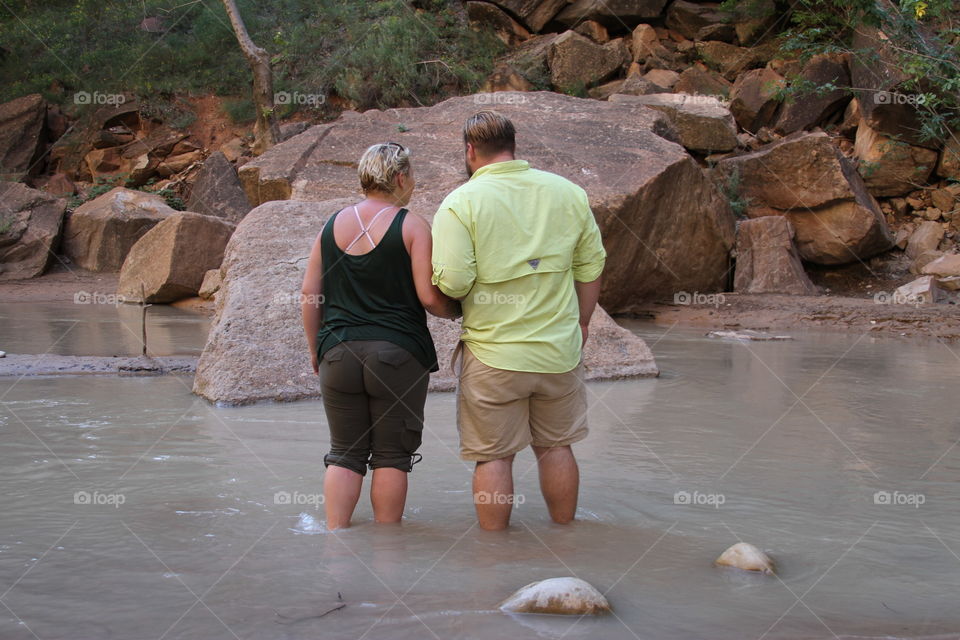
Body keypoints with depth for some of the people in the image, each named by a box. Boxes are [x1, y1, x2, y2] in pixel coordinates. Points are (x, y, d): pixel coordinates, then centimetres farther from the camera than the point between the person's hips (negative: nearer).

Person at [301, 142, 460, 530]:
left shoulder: (332, 225, 7)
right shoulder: (412, 226, -5)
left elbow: (309, 295, 8)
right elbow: (430, 297, -10)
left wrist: (315, 349, 17)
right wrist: (456, 311, 10)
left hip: (338, 354, 4)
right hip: (398, 353, -3)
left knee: (344, 454, 9)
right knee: (392, 455, 5)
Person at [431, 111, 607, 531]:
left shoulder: (461, 203, -10)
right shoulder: (568, 193, 2)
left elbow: (453, 282, -18)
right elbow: (591, 267, 8)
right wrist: (580, 324, 21)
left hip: (493, 353, -3)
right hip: (559, 350, 4)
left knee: (493, 456, 6)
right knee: (556, 446, 18)